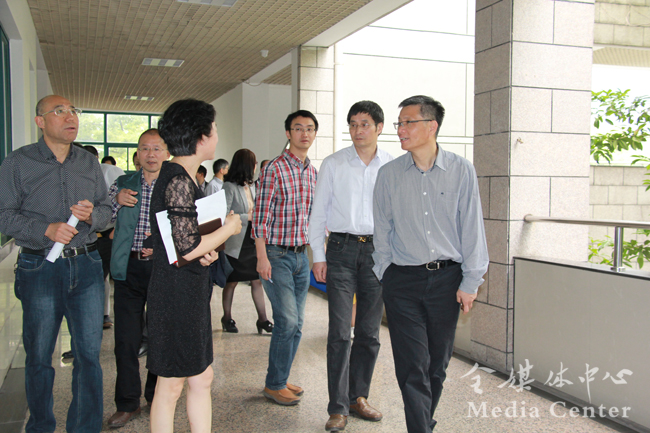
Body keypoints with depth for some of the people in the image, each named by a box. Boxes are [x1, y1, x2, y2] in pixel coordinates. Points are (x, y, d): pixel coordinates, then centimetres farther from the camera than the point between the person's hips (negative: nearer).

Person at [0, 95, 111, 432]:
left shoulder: (90, 163, 11)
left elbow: (107, 208, 12)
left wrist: (92, 214, -10)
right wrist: (47, 229, -18)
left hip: (86, 266, 3)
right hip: (40, 268, -2)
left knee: (89, 353, 4)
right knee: (38, 356, 8)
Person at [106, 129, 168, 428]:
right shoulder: (122, 184, 10)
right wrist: (116, 200, -5)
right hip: (128, 268, 2)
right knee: (126, 339, 4)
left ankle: (157, 398, 28)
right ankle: (127, 403, 19)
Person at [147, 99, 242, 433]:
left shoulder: (182, 176, 13)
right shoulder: (179, 180, -18)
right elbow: (187, 248, -23)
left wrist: (206, 249, 4)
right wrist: (229, 228, -9)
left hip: (191, 292, 10)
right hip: (177, 294, -10)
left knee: (202, 378, 15)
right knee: (171, 386, 4)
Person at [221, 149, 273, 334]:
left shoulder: (251, 186, 13)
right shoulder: (230, 187, -12)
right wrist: (248, 217, -19)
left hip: (252, 241, 6)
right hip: (236, 244, -6)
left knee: (257, 281, 5)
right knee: (231, 282, 6)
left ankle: (262, 319, 10)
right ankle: (227, 318, 21)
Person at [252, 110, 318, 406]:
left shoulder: (313, 172, 11)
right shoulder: (275, 169, -10)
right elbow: (261, 215, -13)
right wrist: (262, 257, -17)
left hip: (301, 255, 7)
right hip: (277, 255, -7)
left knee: (296, 324, 11)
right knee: (287, 321, -8)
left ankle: (281, 379, 26)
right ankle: (274, 385, 9)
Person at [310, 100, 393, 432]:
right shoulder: (333, 164, 4)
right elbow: (318, 212, 6)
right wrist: (318, 256, 1)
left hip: (378, 250, 2)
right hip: (341, 248, -1)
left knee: (369, 333, 8)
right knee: (340, 332, -5)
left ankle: (358, 397, 24)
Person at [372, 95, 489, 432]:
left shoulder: (461, 170, -1)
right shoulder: (389, 174, 2)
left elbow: (472, 228, 1)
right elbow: (382, 231, 7)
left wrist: (470, 281, -1)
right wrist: (386, 277, 6)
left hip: (447, 278, 1)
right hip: (403, 281, 0)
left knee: (437, 366, 12)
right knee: (412, 369, -3)